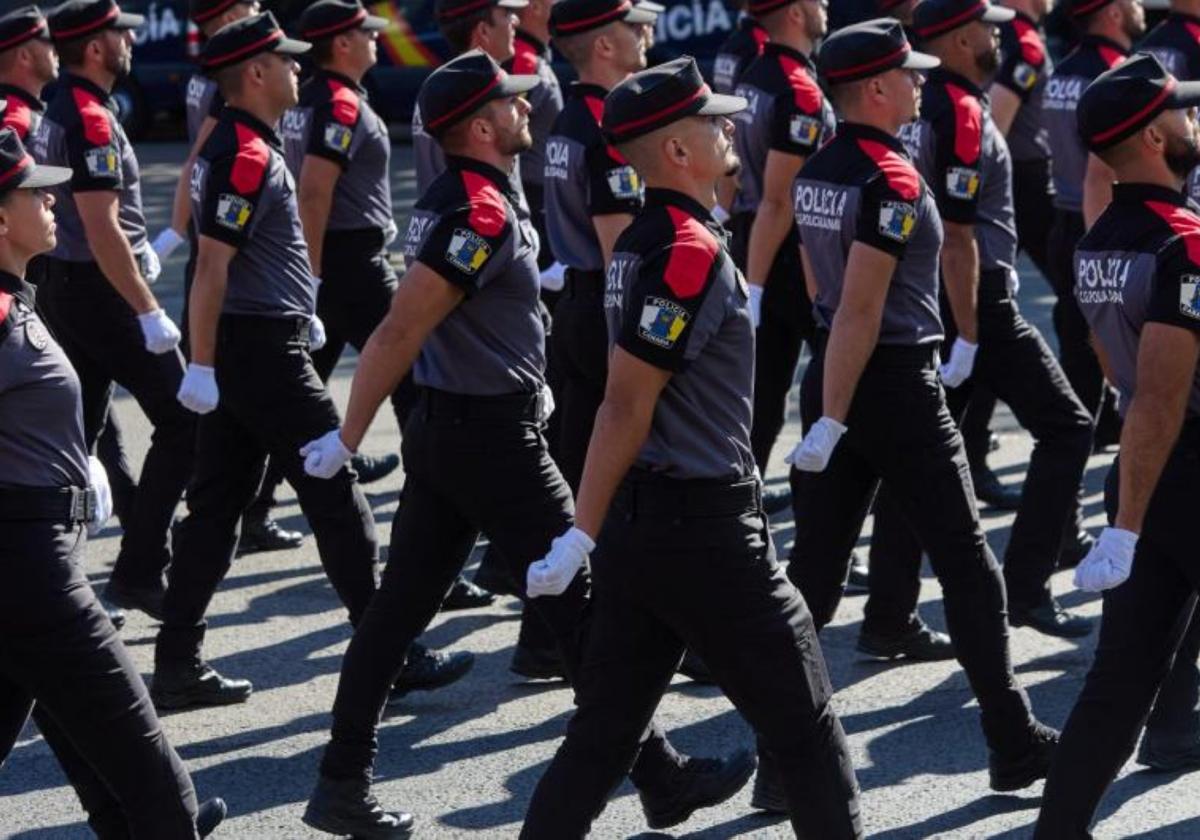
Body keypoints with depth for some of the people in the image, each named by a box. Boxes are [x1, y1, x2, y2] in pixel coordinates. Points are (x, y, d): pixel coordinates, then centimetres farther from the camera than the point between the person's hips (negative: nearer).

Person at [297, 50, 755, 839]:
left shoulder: (449, 201, 9)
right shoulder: (483, 214, -21)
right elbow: (400, 332, -24)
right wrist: (348, 439, -20)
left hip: (443, 427, 10)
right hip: (494, 440, -9)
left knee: (401, 607, 10)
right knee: (582, 608, 0)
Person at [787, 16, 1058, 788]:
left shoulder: (816, 173, 8)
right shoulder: (893, 181, -18)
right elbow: (861, 308, -23)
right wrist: (832, 421, -23)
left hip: (831, 372, 8)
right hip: (898, 385, -8)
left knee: (815, 572, 7)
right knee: (968, 567, 4)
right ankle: (1015, 746, 11)